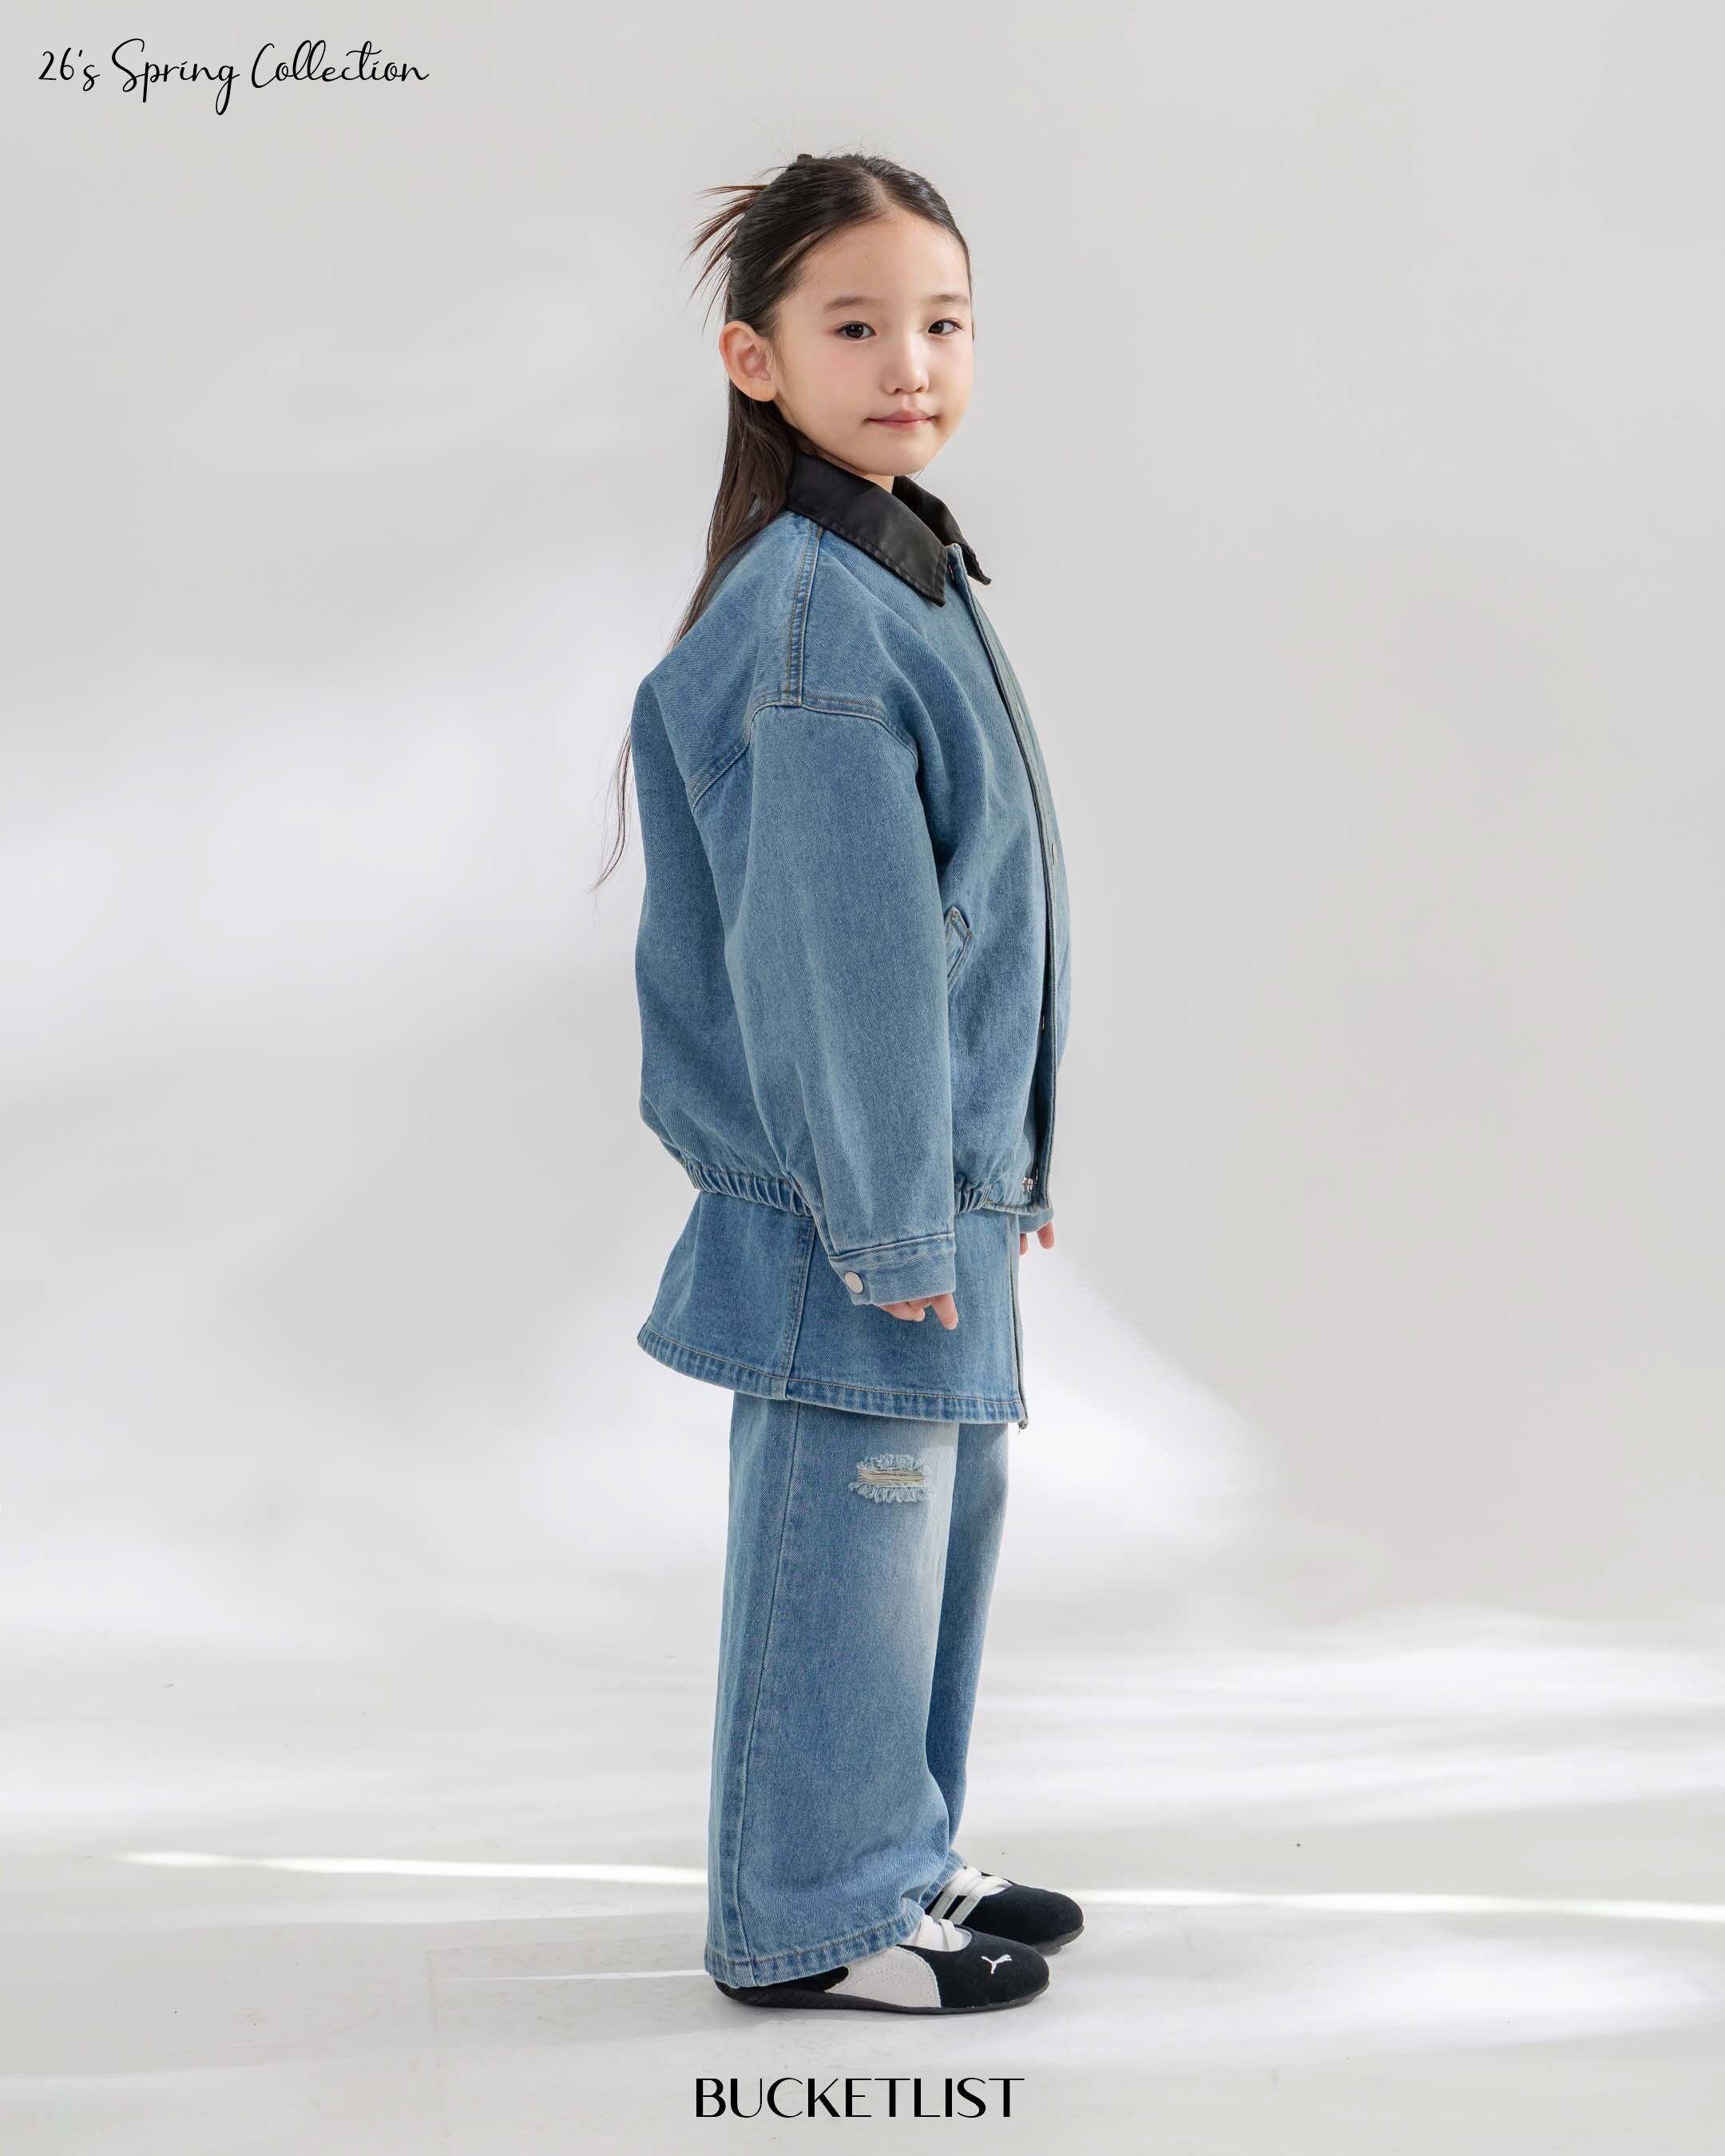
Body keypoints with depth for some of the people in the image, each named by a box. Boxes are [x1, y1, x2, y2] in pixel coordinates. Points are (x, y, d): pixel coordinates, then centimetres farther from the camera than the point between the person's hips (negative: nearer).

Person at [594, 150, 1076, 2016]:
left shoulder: (909, 572, 12)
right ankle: (805, 1918, 19)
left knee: (940, 1506, 19)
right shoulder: (810, 616, -19)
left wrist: (1001, 1166, 19)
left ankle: (899, 1861, 36)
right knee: (849, 1534, 2)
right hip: (852, 1200, -10)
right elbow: (841, 946, -21)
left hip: (936, 1181, 10)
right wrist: (897, 1219, -18)